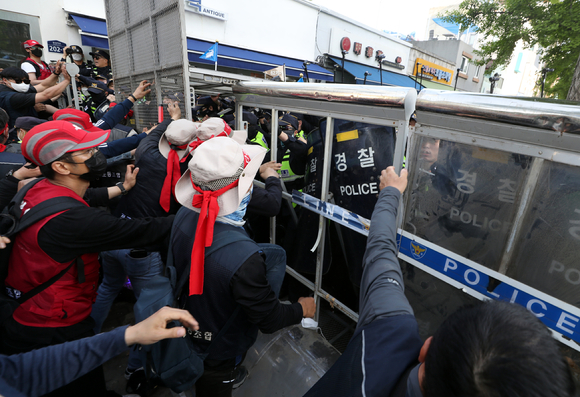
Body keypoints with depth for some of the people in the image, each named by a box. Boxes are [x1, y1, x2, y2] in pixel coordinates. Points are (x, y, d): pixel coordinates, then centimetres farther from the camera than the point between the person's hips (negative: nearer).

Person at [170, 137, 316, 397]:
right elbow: (269, 319, -29)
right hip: (219, 352, -6)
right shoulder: (243, 256, -43)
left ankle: (231, 374, 66)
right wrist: (302, 309, -7)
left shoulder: (184, 215, -22)